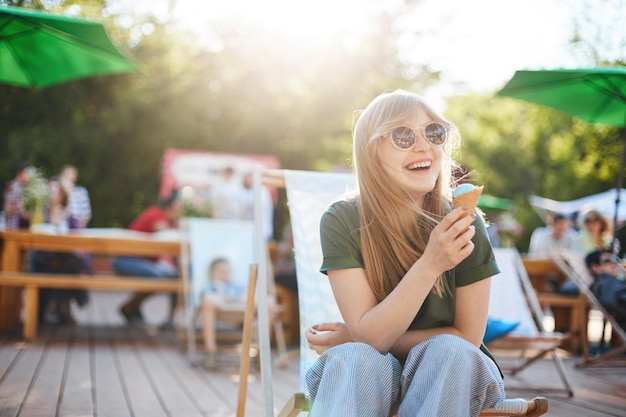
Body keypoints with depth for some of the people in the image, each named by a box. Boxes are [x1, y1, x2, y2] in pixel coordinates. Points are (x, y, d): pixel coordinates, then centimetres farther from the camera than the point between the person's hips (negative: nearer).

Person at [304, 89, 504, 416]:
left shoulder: (463, 222, -13)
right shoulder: (342, 221, -14)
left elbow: (467, 338, -10)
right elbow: (369, 336, -19)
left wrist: (353, 338, -13)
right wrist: (429, 265, -33)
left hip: (450, 377, 2)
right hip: (366, 377, -2)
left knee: (449, 352, -32)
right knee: (356, 358, -34)